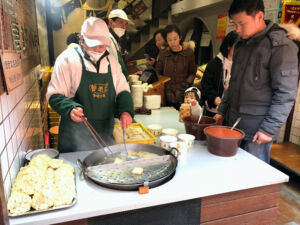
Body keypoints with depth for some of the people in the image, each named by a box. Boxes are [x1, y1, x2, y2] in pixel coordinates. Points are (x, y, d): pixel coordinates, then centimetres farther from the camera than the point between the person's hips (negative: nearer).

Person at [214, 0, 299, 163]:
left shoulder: (281, 46, -11)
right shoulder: (241, 44, 12)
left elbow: (285, 94, -14)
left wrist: (269, 130, -16)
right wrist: (222, 111, 15)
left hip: (256, 131, -6)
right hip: (233, 125, 7)